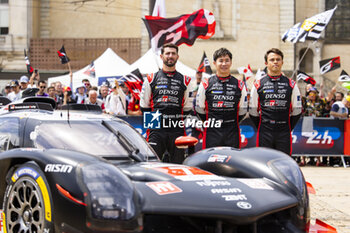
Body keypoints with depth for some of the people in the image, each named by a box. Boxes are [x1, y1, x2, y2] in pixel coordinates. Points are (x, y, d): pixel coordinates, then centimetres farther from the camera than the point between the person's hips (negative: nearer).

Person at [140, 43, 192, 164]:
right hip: (156, 130, -1)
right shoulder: (151, 79, 11)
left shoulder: (185, 81, 14)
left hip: (177, 130, 1)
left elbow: (187, 108, 14)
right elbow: (144, 106, 14)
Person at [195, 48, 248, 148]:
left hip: (232, 133, 1)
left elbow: (242, 110, 13)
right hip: (212, 132, -1)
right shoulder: (206, 84, 3)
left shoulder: (239, 85, 7)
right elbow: (199, 108, 10)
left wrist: (233, 123, 9)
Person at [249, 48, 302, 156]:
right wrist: (262, 128, 5)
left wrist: (288, 128, 5)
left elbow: (297, 111, 10)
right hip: (264, 134, -1)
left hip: (284, 134, 1)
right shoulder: (258, 85, 5)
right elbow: (253, 111, 8)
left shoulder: (291, 85, 7)